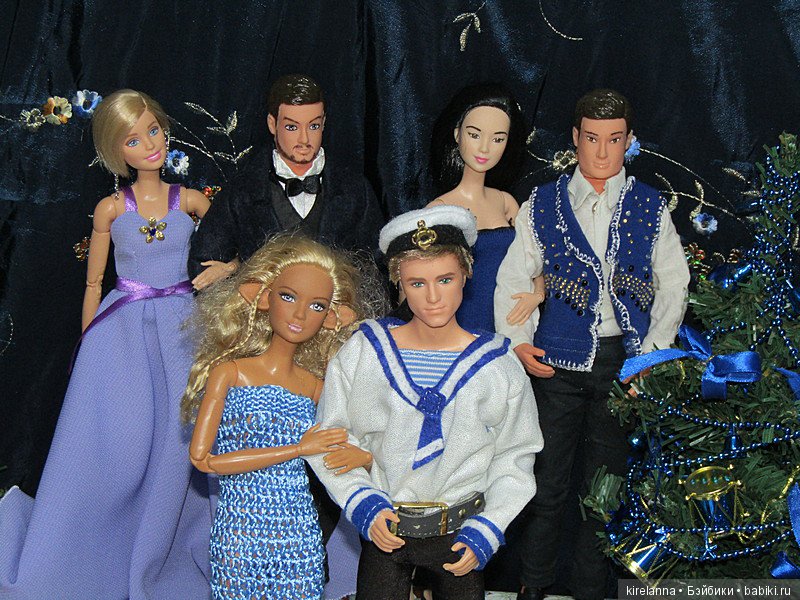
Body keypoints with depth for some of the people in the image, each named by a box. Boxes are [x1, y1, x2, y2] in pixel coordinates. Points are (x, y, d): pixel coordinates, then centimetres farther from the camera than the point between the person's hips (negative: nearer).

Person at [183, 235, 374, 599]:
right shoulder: (229, 372, -6)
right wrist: (298, 449, -14)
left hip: (300, 531, 3)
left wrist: (360, 454, -15)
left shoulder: (315, 387, 3)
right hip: (240, 527, -3)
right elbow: (202, 458, -14)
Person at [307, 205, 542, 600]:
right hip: (382, 529, 0)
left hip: (460, 534, 0)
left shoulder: (498, 366, -5)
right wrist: (363, 505, -10)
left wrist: (485, 531, -9)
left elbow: (514, 460, 0)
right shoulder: (363, 353, -6)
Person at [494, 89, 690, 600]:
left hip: (624, 361, 0)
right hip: (557, 361, 0)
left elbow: (674, 284, 6)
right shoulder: (542, 205, 5)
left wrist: (653, 352, -3)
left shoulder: (651, 208, 6)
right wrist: (518, 342, -3)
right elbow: (512, 278, 8)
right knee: (547, 480, 4)